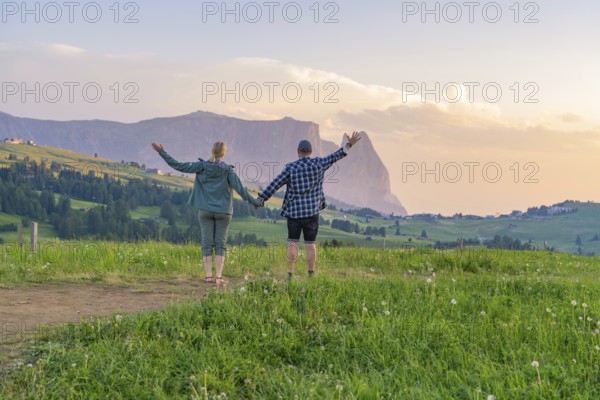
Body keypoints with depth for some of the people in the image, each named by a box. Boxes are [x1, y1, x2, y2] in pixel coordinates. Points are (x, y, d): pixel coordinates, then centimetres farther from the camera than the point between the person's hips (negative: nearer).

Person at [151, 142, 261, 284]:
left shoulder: (201, 166, -4)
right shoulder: (228, 170, -8)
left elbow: (178, 166, -6)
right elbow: (240, 188, -9)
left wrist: (162, 152, 1)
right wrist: (254, 202, 2)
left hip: (205, 211, 1)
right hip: (223, 212, -1)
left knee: (207, 243, 4)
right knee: (220, 244, 3)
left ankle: (209, 276, -1)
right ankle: (218, 276, -4)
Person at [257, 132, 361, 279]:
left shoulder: (290, 168, -5)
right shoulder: (318, 164, 0)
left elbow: (275, 184, -10)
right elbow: (335, 157, 12)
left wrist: (262, 198, -7)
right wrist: (349, 144, 24)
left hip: (294, 211, -1)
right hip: (312, 211, 1)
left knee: (292, 244, 4)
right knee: (310, 245, 5)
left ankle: (290, 275, 0)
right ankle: (311, 276, 5)